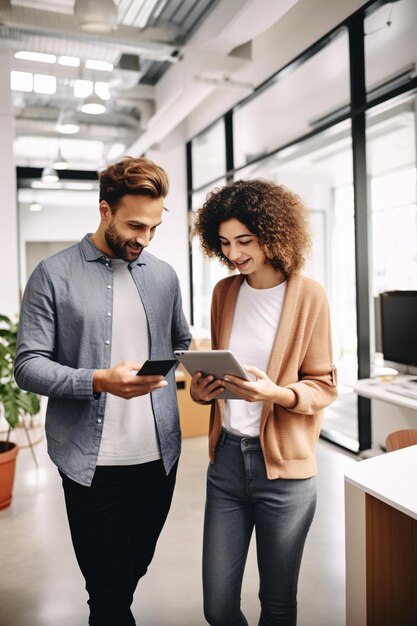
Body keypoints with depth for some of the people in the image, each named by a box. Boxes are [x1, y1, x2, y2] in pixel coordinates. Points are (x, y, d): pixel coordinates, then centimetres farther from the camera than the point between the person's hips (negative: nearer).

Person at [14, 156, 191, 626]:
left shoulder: (164, 276, 7)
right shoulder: (54, 275, -6)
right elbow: (27, 366, -10)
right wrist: (98, 381, -25)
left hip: (159, 456, 4)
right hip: (93, 463, -4)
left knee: (132, 574, 22)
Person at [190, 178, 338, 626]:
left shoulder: (308, 295, -8)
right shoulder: (224, 292, 6)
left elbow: (324, 386, -5)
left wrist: (276, 393, -24)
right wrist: (200, 388, -5)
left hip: (283, 465, -3)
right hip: (226, 458, 4)